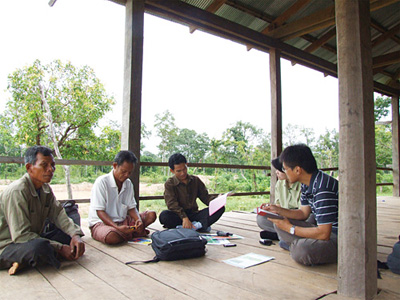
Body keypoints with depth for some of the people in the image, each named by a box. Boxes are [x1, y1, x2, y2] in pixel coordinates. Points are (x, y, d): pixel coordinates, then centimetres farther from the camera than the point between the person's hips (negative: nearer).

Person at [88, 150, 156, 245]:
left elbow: (131, 207, 8)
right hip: (101, 222, -5)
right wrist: (117, 227, -29)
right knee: (111, 237, -39)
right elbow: (100, 212, -16)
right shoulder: (101, 182, -13)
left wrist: (138, 219, -15)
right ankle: (133, 233, -10)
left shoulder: (128, 183, 7)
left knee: (151, 215, -6)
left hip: (122, 221, 6)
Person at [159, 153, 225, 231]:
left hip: (194, 214, 3)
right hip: (179, 216, -3)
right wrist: (184, 218, -33)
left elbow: (205, 197, 6)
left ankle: (194, 226, -36)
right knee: (164, 215, -36)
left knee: (221, 208, -17)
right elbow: (172, 204, -17)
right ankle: (203, 226, -35)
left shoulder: (195, 180, 9)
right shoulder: (169, 184, -3)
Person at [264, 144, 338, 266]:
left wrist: (290, 228, -17)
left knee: (301, 251, -34)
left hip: (337, 236, -9)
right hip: (325, 230, 9)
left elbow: (323, 233, -28)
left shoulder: (323, 187, -28)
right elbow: (304, 213, 12)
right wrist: (278, 210, -1)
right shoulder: (306, 184, 2)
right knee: (279, 224, 6)